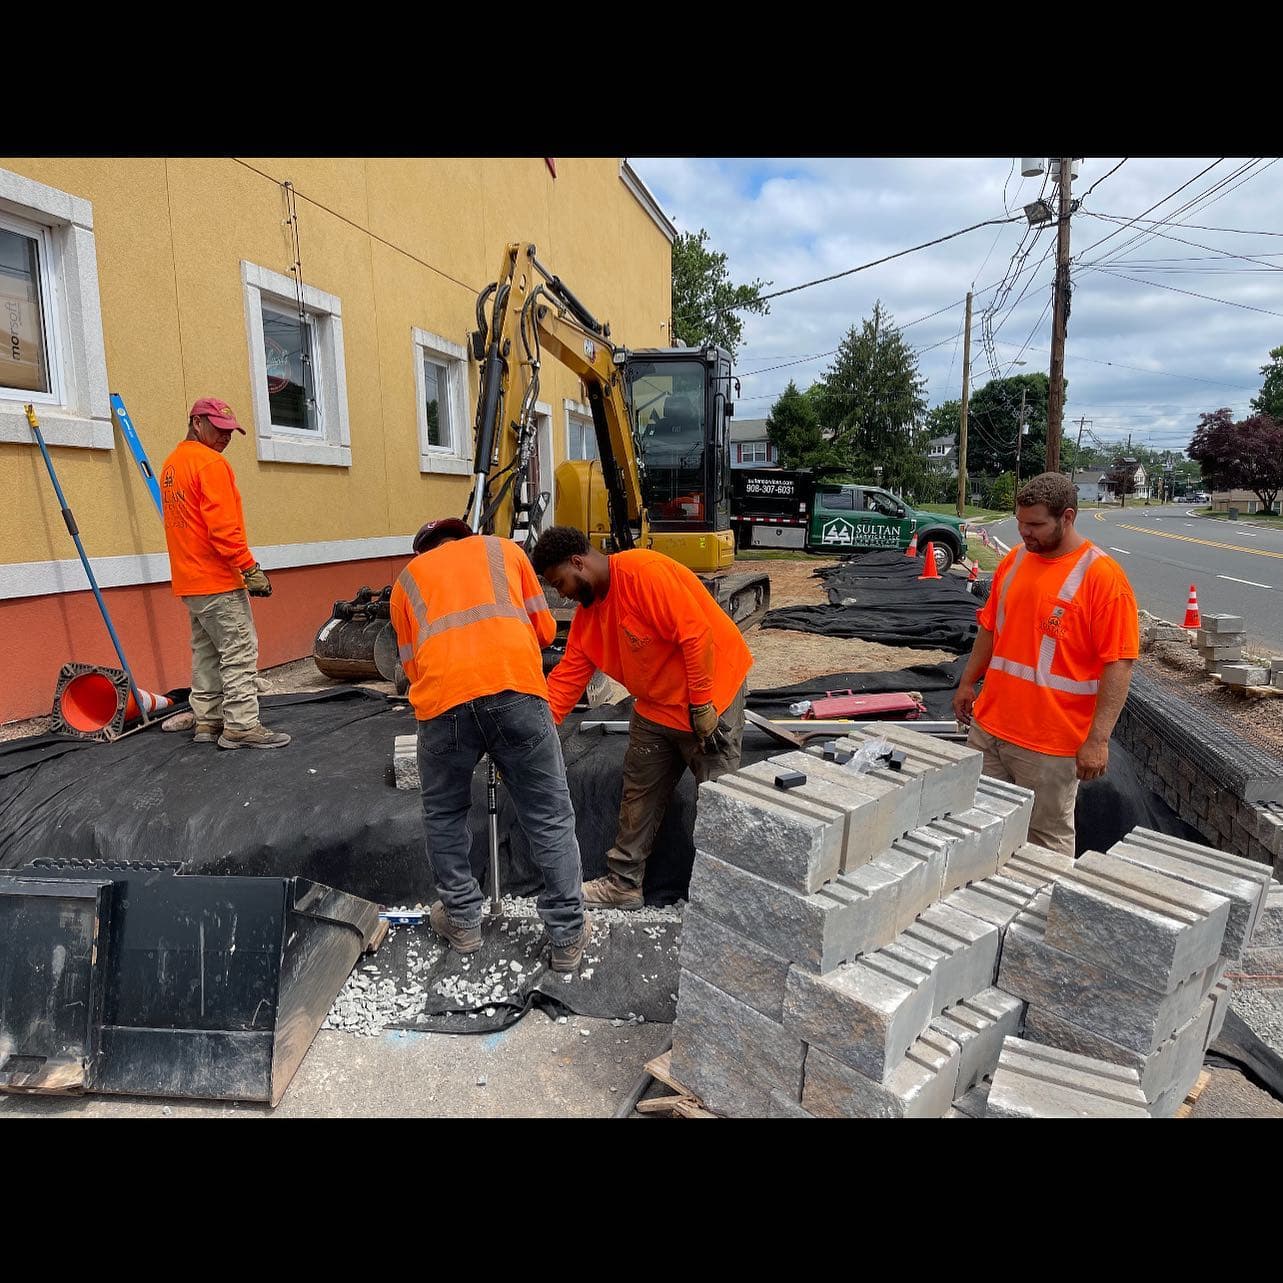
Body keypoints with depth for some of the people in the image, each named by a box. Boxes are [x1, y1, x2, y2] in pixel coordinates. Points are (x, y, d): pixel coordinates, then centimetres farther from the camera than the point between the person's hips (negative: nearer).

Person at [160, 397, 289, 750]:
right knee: (240, 652, -6)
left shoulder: (171, 465, 18)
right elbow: (224, 527, -20)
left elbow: (184, 523, 19)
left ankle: (208, 721, 19)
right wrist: (251, 570, -17)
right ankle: (241, 726, -6)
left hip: (189, 582, 10)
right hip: (218, 581, -10)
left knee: (206, 652, 14)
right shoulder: (211, 463, -12)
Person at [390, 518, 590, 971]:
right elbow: (544, 629, 24)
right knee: (551, 818, 13)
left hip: (442, 696, 1)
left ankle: (462, 921, 37)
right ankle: (569, 936, 22)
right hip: (516, 686, 0)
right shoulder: (504, 548, 28)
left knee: (443, 815, 25)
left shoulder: (407, 579, 29)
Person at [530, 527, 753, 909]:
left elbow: (696, 635, -26)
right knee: (639, 791, 13)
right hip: (656, 705, 9)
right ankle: (624, 883, 26)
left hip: (708, 696, -9)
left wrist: (702, 707, -22)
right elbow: (567, 677, 3)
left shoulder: (644, 572, -24)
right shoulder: (587, 612, 4)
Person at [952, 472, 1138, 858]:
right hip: (988, 726, 6)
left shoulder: (1102, 576, -14)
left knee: (1049, 839, 9)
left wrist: (1098, 739, -18)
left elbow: (1119, 665, -16)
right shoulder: (1014, 560, 6)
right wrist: (968, 683, 19)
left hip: (1050, 743, -6)